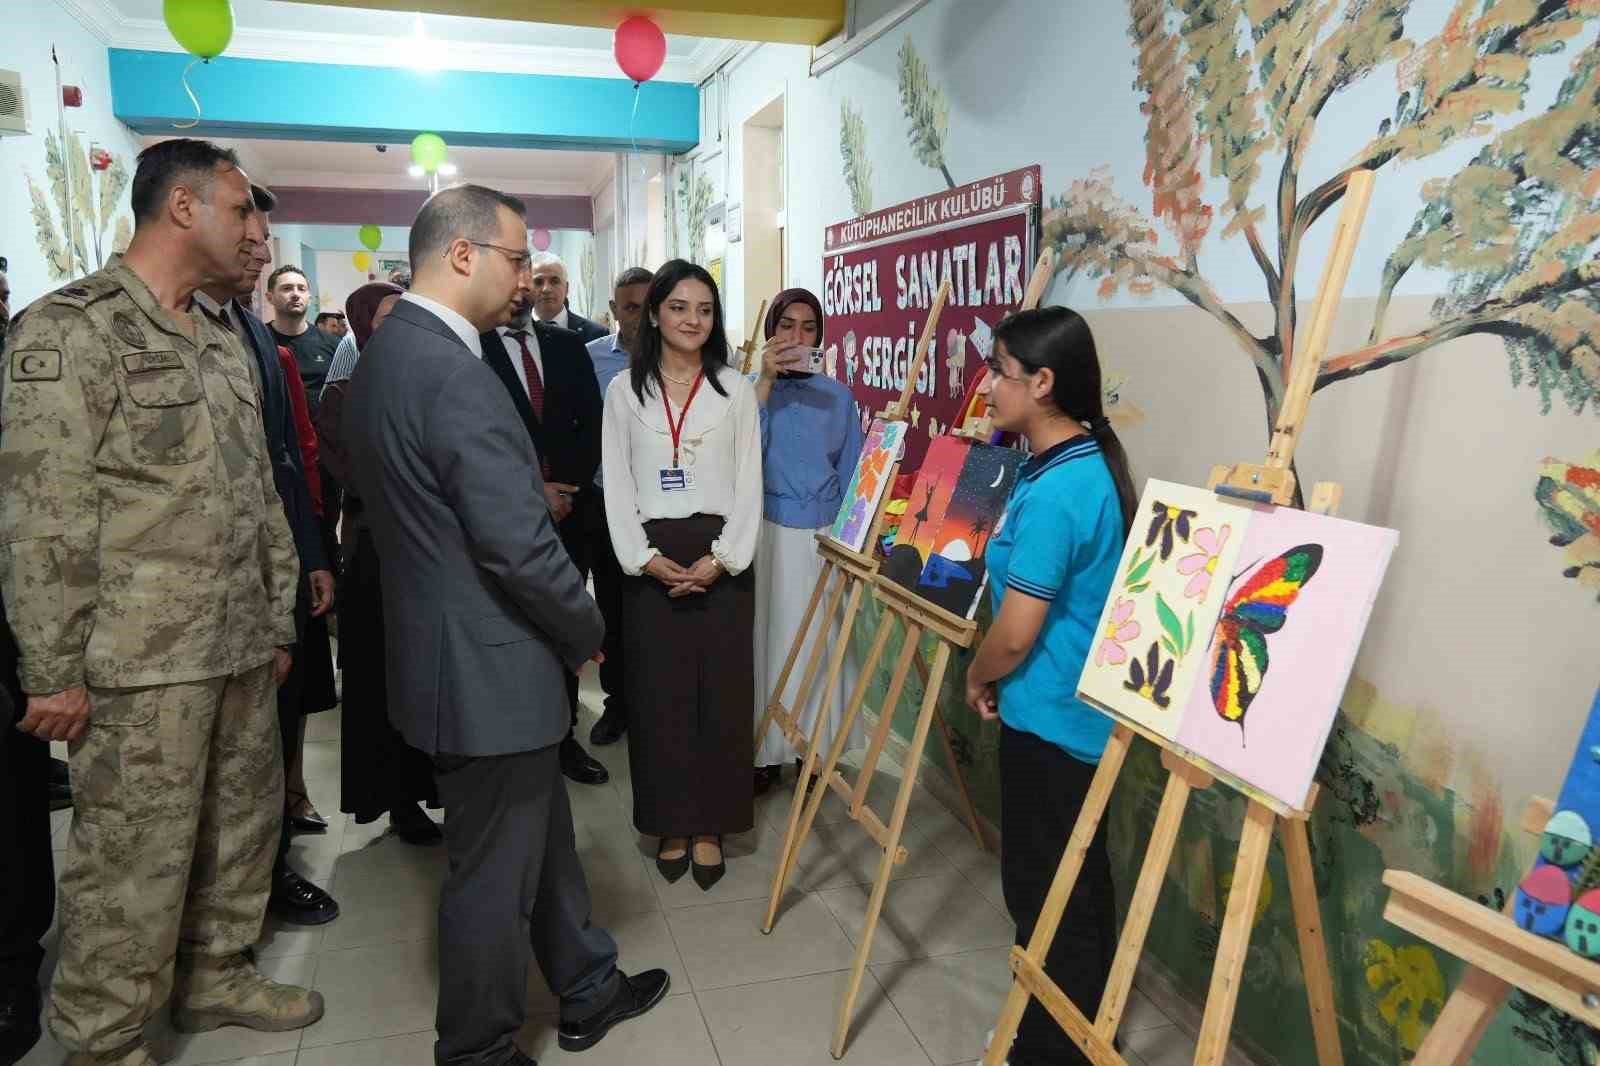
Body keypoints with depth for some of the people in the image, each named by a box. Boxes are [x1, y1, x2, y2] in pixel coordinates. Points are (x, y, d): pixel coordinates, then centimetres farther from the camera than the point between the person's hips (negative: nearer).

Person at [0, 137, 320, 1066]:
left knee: (244, 824, 16)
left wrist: (279, 623, 15)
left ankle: (216, 975, 37)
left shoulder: (225, 344, 15)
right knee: (134, 858, 3)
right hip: (143, 661, -7)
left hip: (241, 650, 7)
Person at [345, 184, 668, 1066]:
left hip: (449, 650, 10)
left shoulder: (384, 354, 8)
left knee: (542, 835, 23)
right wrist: (587, 632, -10)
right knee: (495, 872, 9)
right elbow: (520, 547, -26)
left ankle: (587, 991, 42)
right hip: (487, 667, -10)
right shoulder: (454, 373, -25)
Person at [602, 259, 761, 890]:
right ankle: (670, 824, 19)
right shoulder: (625, 389, 6)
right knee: (658, 694, 5)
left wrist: (721, 558, -11)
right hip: (652, 560, 1)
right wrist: (644, 557, -10)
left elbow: (748, 483, 0)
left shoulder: (735, 389, 4)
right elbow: (617, 484, 2)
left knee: (721, 693, 3)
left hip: (719, 559, 0)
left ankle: (710, 826, 15)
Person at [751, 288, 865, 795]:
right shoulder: (750, 387, 0)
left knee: (818, 640, 8)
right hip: (767, 532, -2)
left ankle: (814, 745, 21)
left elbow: (851, 473, 10)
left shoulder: (837, 396, 6)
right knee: (769, 636, 3)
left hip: (824, 535, 2)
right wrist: (766, 382, -19)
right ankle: (763, 751, 14)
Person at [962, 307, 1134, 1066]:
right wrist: (996, 676, 15)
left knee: (1043, 890, 7)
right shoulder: (1094, 462, 5)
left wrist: (976, 679, -3)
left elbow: (1014, 635, -24)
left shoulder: (1052, 491, -26)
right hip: (1084, 708, 10)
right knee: (1078, 879, 23)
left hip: (1048, 717, -10)